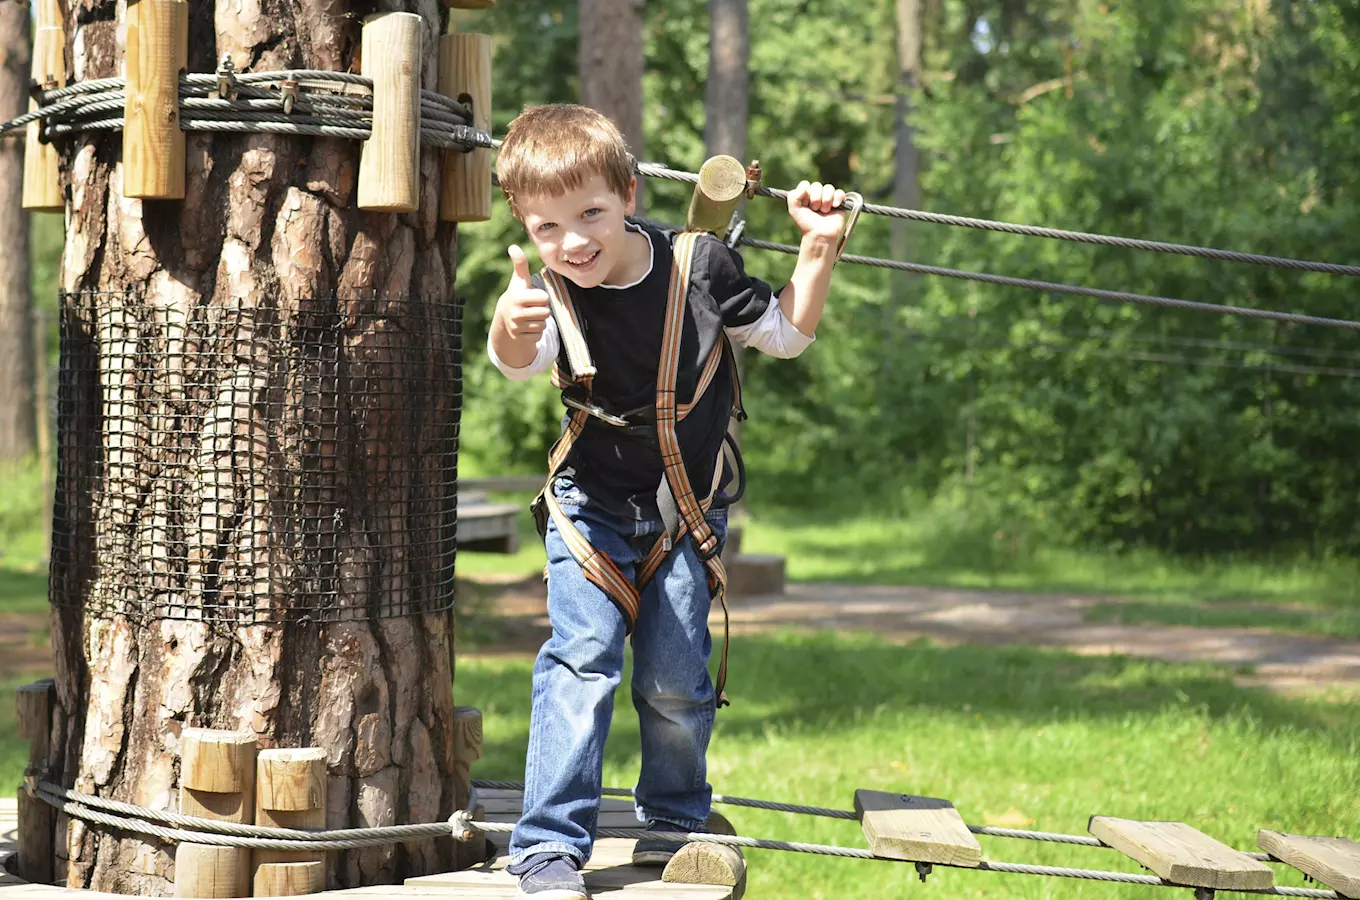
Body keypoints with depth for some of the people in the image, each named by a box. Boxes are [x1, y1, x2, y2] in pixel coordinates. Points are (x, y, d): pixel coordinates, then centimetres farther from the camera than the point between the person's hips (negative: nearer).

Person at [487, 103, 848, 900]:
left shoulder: (698, 265, -14)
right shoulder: (547, 291, -17)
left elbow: (786, 333, 2)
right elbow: (518, 362, -41)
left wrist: (819, 251, -11)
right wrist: (510, 329, -65)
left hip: (687, 510, 1)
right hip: (591, 504, -1)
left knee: (674, 677, 2)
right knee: (582, 657, -17)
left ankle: (676, 822, 28)